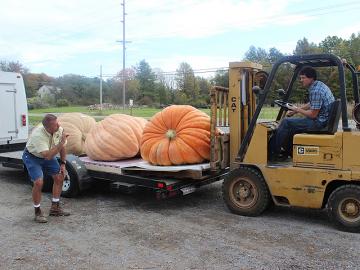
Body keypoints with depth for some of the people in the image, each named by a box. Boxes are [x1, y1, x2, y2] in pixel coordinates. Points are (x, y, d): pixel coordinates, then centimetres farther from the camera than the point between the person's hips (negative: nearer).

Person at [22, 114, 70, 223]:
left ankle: (55, 208, 15)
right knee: (38, 182, -20)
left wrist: (63, 164, 0)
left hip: (48, 155, 7)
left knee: (59, 177, 1)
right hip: (32, 156, -6)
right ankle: (37, 212, 1)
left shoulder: (59, 130, -19)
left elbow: (62, 148, 0)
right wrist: (61, 143, -45)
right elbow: (48, 156, -43)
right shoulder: (38, 135, -38)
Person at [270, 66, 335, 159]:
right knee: (291, 123, 20)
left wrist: (297, 110, -8)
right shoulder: (319, 85, 10)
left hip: (320, 123, -11)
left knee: (286, 122, -9)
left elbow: (313, 114, -22)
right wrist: (295, 110, 16)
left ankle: (273, 152, 3)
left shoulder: (315, 91, -22)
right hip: (325, 120, 11)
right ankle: (287, 151, 24)